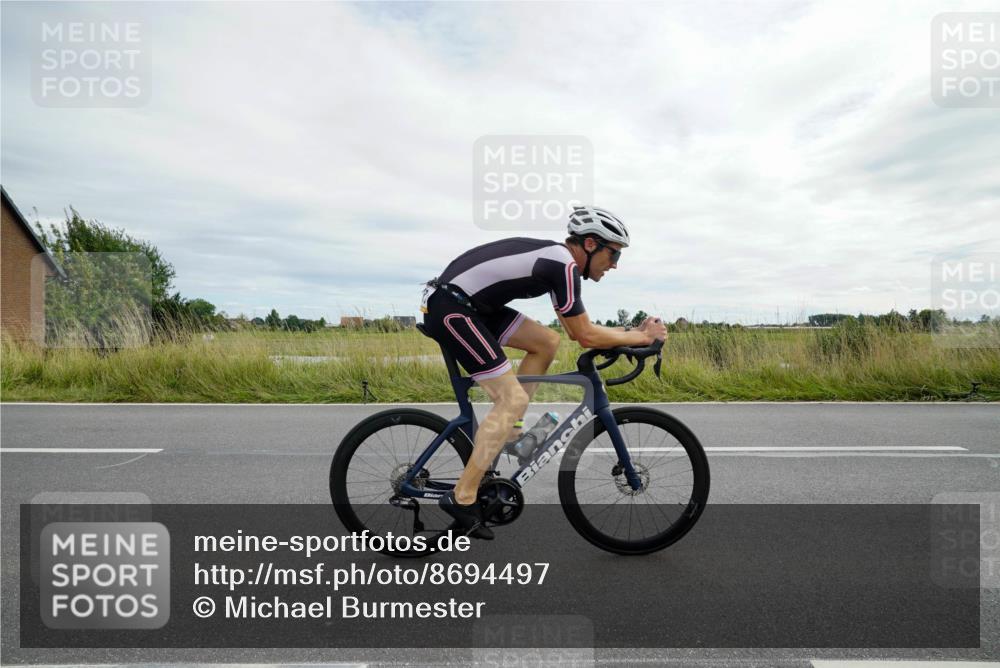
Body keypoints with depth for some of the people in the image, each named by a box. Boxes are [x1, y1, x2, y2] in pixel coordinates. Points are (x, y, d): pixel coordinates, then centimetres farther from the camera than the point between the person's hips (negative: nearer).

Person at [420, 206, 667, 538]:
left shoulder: (555, 258, 15)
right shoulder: (564, 265, -14)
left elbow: (577, 330, 20)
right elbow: (586, 336, -11)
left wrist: (633, 330, 16)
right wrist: (643, 338, 0)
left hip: (470, 304, 10)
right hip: (449, 309, -10)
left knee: (547, 342, 10)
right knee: (514, 398, -10)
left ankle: (505, 429, 16)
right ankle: (462, 498, -4)